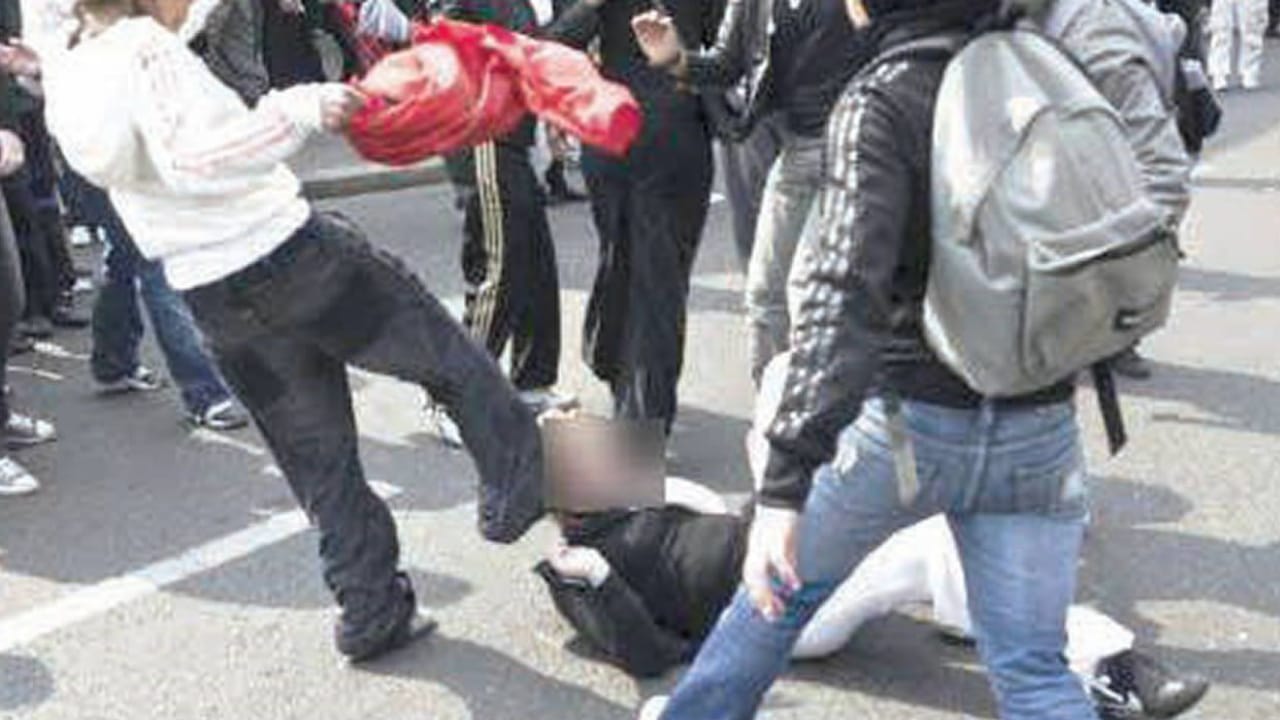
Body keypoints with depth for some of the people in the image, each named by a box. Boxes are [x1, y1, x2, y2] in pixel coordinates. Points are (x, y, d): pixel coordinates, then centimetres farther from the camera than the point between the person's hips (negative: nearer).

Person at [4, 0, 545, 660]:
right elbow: (196, 156, -30)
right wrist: (303, 109, -32)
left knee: (320, 465, 17)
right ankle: (516, 490, 26)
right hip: (292, 257, -8)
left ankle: (373, 613, 24)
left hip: (213, 303, 8)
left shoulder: (68, 67, 8)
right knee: (453, 363, 15)